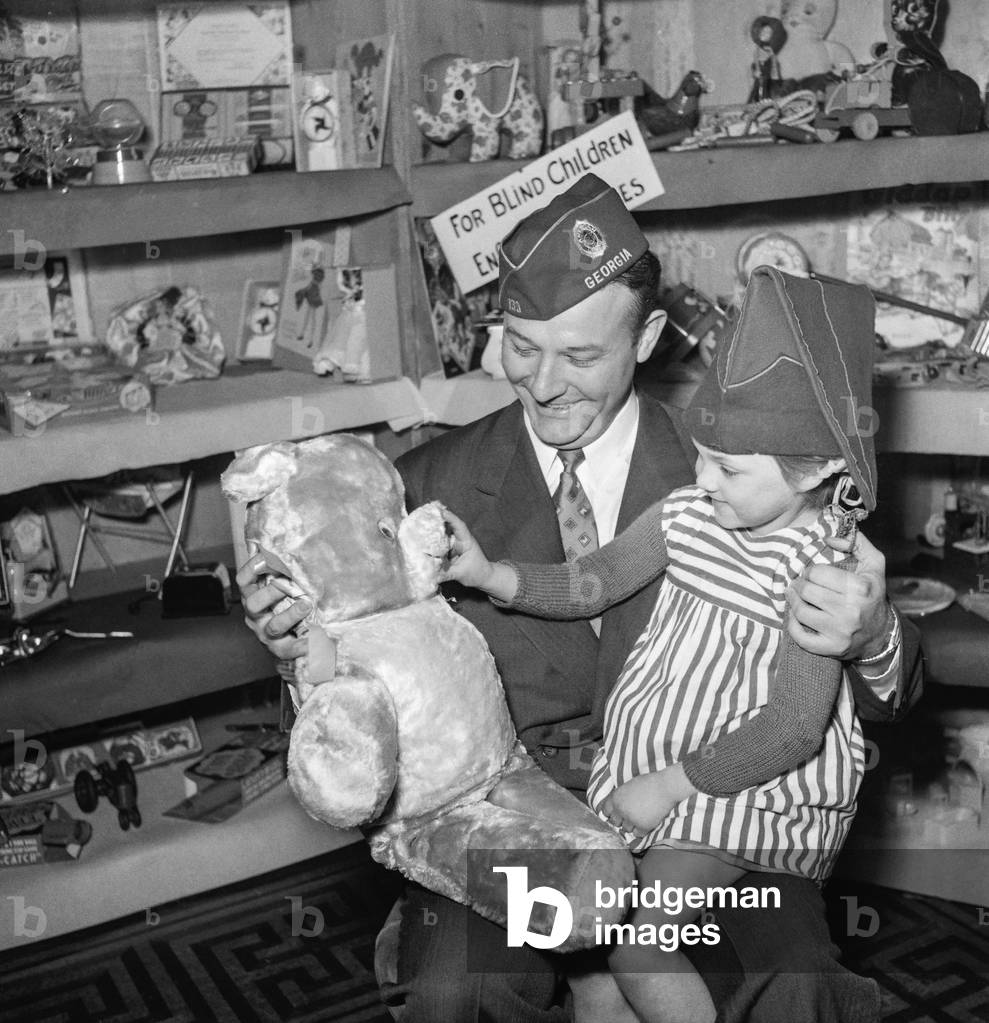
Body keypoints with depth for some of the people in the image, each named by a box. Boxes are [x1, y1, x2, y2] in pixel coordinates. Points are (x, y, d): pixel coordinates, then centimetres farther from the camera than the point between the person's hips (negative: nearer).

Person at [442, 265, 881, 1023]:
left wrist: (670, 783, -19)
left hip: (751, 790, -6)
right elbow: (592, 583, -1)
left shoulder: (822, 569, -20)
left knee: (635, 944, -13)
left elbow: (794, 726, -21)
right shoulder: (688, 513, -4)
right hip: (646, 761, 6)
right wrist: (489, 574, -16)